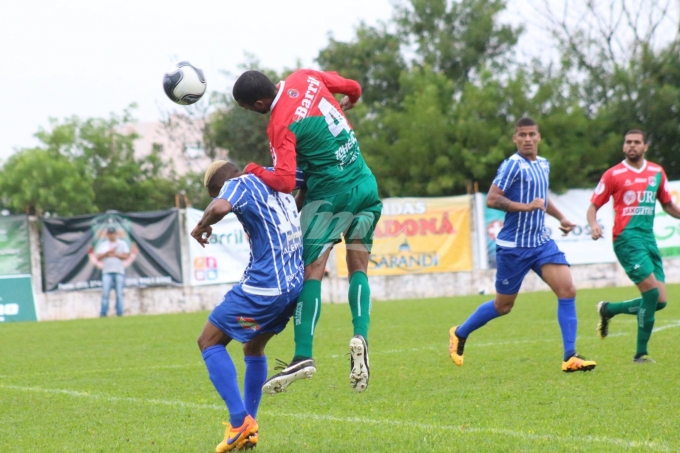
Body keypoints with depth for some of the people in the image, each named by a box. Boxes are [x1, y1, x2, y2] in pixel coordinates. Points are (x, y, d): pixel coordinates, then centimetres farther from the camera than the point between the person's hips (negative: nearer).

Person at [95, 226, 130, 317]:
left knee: (119, 294, -4)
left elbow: (125, 256, -1)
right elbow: (98, 257, 4)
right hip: (107, 272, 1)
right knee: (105, 292, -10)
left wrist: (113, 254, -7)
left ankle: (119, 313, -3)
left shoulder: (122, 244, 11)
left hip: (119, 272, -1)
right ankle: (103, 313, -11)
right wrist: (108, 252, -8)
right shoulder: (102, 245, 15)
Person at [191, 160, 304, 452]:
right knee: (254, 347, 25)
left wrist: (202, 225, -9)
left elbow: (220, 207, -27)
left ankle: (240, 423, -6)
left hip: (263, 286, -8)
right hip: (295, 285, 8)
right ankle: (249, 427, 24)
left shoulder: (239, 184, -6)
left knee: (209, 341, 5)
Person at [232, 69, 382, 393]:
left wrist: (253, 170, -10)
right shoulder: (305, 77, 0)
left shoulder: (280, 126, -19)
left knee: (311, 271, -4)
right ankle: (360, 336, -11)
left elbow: (284, 181, -26)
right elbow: (353, 89, 14)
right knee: (358, 269, 9)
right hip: (366, 186, 7)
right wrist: (346, 103, 35)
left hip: (330, 194, -7)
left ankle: (303, 356, -11)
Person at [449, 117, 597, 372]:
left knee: (567, 291, -12)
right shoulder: (513, 165, -12)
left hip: (541, 242, 6)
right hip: (514, 246, -6)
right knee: (503, 306, 6)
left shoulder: (544, 165, 12)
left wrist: (560, 217, 19)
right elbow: (492, 199, -21)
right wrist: (526, 207, -26)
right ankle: (459, 334, 31)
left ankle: (570, 358, -11)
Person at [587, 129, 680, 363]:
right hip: (627, 238, -6)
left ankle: (608, 310, 23)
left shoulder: (657, 172, 13)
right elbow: (593, 206, 2)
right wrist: (593, 224, -18)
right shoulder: (613, 175, 0)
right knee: (652, 291, -18)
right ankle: (641, 353, -6)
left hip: (649, 238, 6)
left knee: (659, 301, 0)